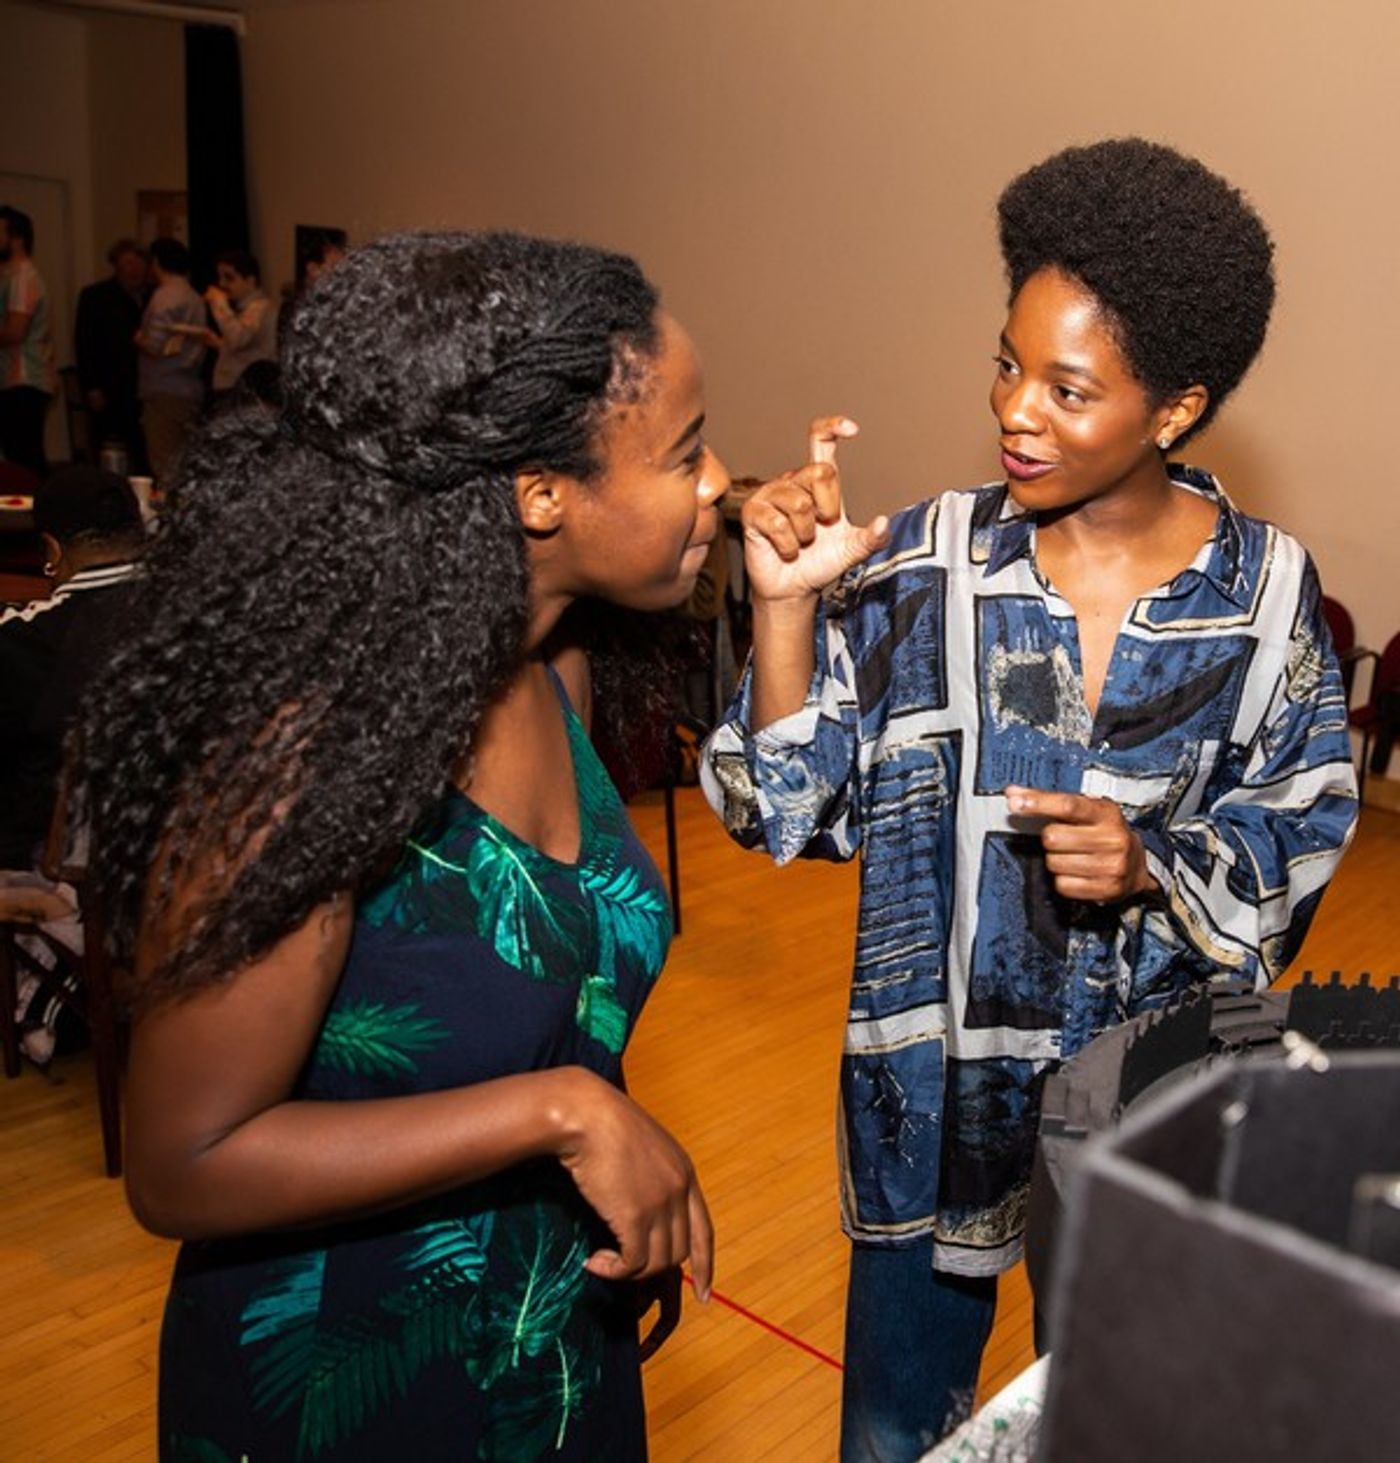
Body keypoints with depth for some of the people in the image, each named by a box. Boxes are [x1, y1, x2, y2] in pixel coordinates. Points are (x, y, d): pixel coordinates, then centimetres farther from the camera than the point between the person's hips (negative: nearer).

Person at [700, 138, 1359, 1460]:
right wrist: (787, 605, -26)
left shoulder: (1266, 591, -10)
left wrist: (1154, 866, -19)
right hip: (936, 1080, 0)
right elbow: (791, 810, -13)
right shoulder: (927, 561, -13)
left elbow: (1302, 826, 0)